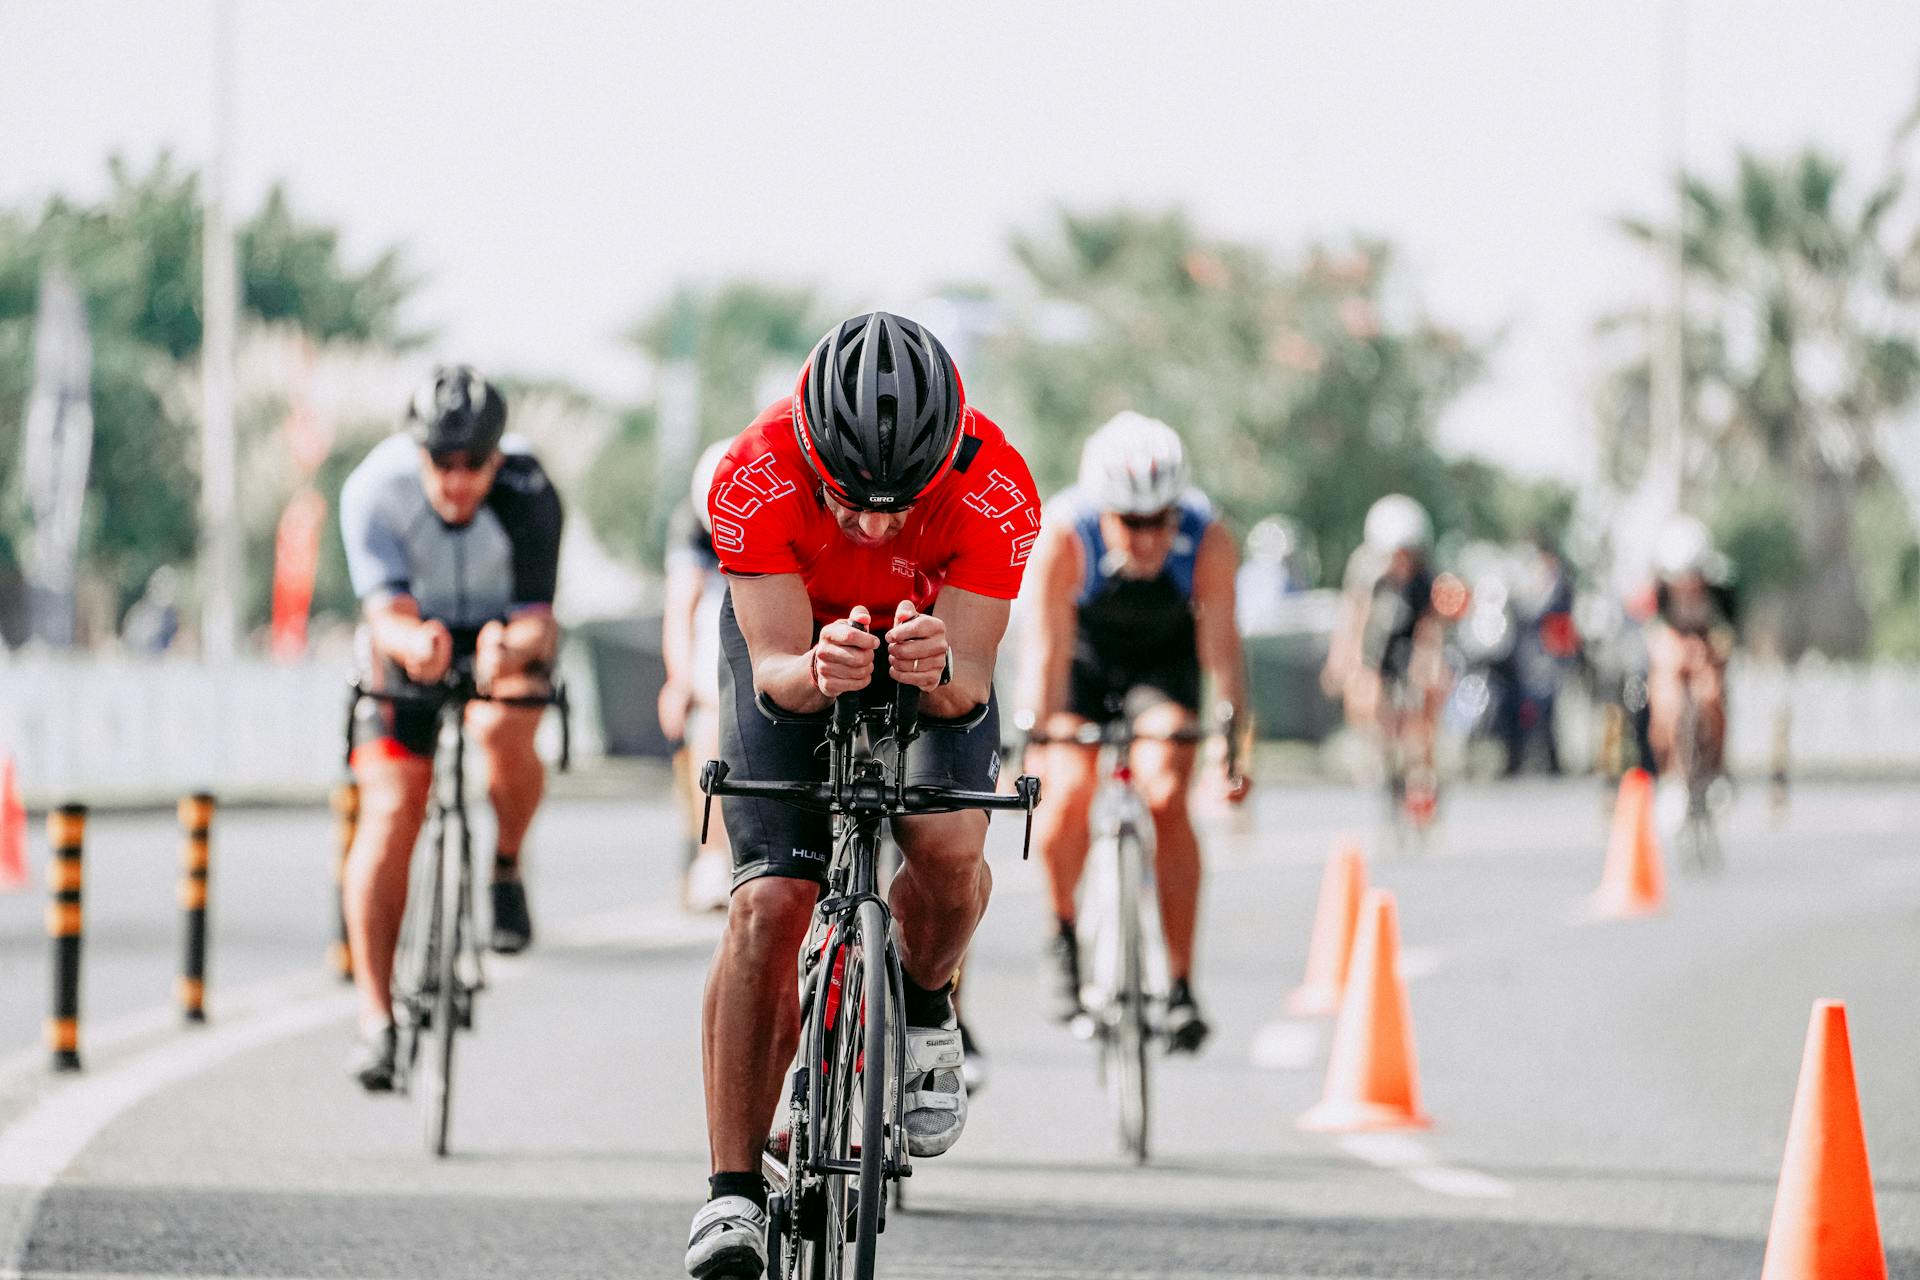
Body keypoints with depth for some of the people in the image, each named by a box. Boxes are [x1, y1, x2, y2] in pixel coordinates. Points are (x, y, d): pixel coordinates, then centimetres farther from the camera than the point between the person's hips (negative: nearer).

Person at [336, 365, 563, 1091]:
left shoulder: (528, 496, -28)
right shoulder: (375, 489, -26)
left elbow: (538, 619, -28)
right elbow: (388, 610, -31)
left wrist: (510, 648, -52)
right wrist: (412, 642, -54)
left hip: (508, 634, -1)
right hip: (411, 640, 1)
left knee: (502, 731, -34)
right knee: (390, 812, -14)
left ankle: (507, 869, -4)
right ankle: (375, 1017, -9)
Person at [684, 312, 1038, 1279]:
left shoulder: (995, 491, -34)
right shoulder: (755, 477, -35)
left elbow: (971, 680, -32)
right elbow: (775, 664, -32)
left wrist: (940, 671, -56)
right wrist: (817, 671, -56)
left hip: (934, 650, 1)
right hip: (795, 640, -1)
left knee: (948, 847, -26)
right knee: (767, 906, -16)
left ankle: (924, 1011, 8)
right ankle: (733, 1194, -10)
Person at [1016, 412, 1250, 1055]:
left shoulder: (1208, 538, -30)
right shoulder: (1062, 534, -34)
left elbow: (1220, 641, -29)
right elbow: (1046, 649, -33)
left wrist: (1234, 732, -40)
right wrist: (1036, 742, -41)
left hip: (1165, 659, 0)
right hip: (1084, 658, 0)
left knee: (1167, 797, -20)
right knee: (1069, 795, -22)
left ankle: (1180, 984, -12)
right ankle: (1064, 935, 6)